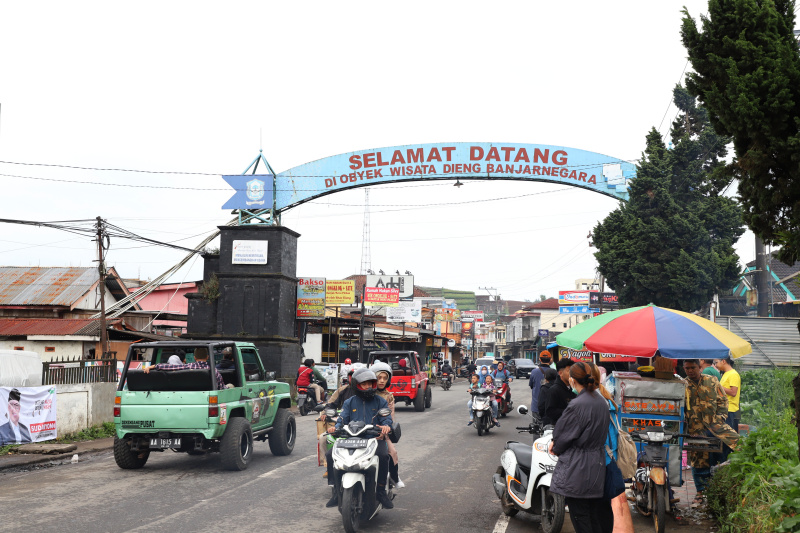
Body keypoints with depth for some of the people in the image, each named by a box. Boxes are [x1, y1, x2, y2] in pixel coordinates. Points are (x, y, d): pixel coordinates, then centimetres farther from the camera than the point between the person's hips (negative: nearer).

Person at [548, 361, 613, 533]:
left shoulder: (577, 405, -21)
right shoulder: (601, 401, 6)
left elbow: (566, 435, -13)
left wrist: (556, 449, 9)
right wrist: (557, 442, 8)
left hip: (578, 468, -8)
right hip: (597, 466, 8)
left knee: (580, 514, 2)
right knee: (597, 514, 17)